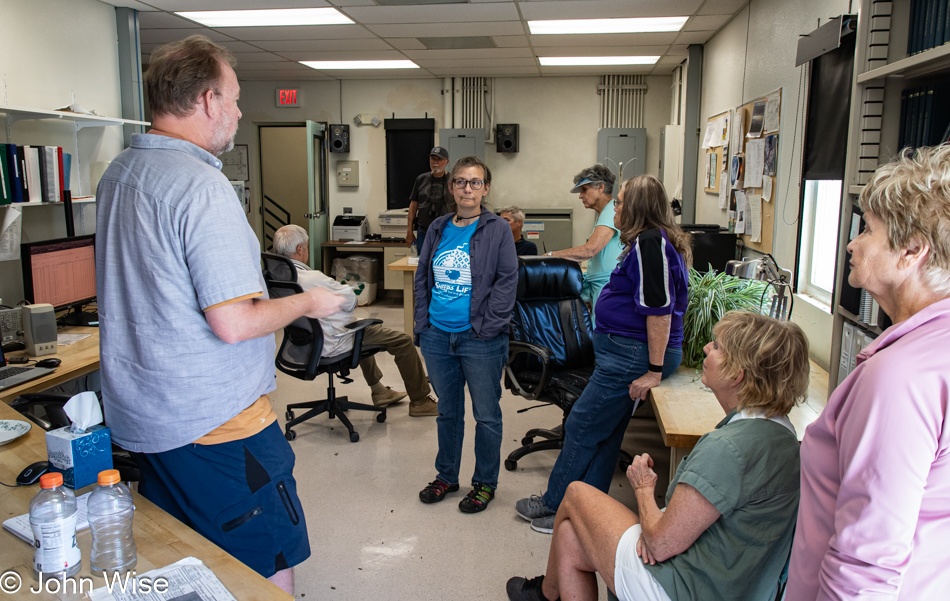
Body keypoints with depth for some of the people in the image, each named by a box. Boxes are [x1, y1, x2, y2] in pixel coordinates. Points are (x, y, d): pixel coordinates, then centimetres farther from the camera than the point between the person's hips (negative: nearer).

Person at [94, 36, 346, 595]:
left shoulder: (118, 173, 9)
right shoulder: (201, 185, -21)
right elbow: (233, 323, -25)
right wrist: (308, 303, -8)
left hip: (138, 418, 10)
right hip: (212, 424, -9)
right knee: (269, 573, 6)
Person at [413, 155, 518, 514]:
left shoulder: (497, 230, -4)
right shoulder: (438, 229, 9)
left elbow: (507, 280, -8)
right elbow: (422, 278, 13)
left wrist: (487, 326, -14)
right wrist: (422, 323, 5)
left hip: (480, 340, -4)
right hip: (437, 337, 4)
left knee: (486, 415, 8)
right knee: (447, 412, 18)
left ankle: (485, 483, 26)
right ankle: (446, 476, 35)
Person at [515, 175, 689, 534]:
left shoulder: (650, 243, -18)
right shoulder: (649, 241, 16)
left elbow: (659, 309, -24)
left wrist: (653, 370, -23)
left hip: (633, 355, -11)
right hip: (624, 351, 11)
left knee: (581, 428, 0)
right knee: (606, 433, 15)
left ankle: (555, 505, 15)